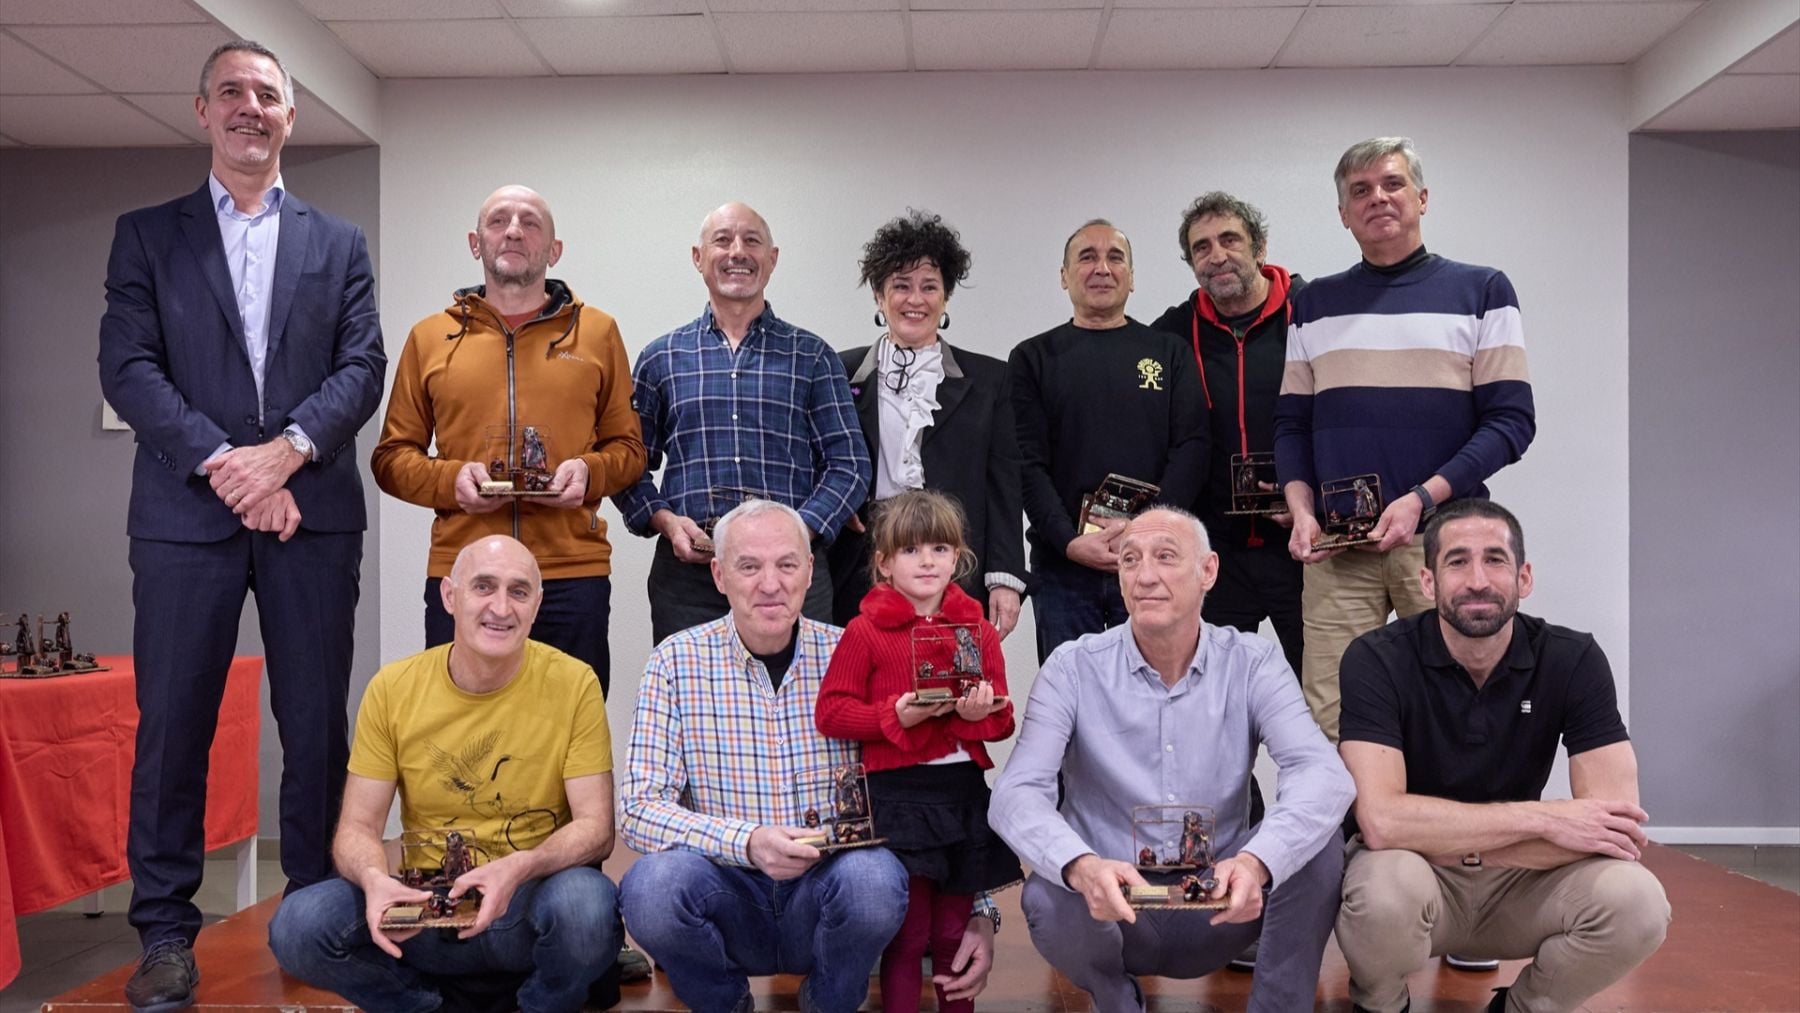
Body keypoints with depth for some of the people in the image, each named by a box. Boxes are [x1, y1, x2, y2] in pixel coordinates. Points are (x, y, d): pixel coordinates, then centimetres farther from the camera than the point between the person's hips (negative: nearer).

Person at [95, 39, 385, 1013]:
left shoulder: (339, 243, 15)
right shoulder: (146, 235, 12)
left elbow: (363, 368, 4)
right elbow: (127, 365, 1)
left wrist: (286, 449, -12)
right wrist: (222, 461, -12)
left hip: (312, 512, 1)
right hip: (186, 512, 0)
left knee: (317, 723, 4)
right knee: (172, 722, 2)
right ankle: (165, 932, 13)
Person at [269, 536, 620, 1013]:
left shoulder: (573, 683, -9)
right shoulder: (393, 688, -3)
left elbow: (596, 828, -10)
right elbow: (357, 828, -1)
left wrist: (520, 869, -29)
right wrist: (373, 878, -24)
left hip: (531, 903, -2)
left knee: (585, 900, -35)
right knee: (297, 926, -22)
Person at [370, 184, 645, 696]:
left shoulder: (597, 332, 11)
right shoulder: (430, 337, 12)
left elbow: (627, 446, 13)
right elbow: (392, 456, 12)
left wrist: (589, 472, -8)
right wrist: (450, 479, -8)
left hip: (574, 573, 0)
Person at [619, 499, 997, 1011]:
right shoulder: (676, 662, -4)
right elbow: (640, 810, -10)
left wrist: (978, 910, -12)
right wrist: (748, 841, -27)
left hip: (826, 891, 0)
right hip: (729, 892, 0)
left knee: (874, 877, -32)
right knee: (653, 885, -31)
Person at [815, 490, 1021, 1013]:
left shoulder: (978, 631, 9)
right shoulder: (865, 632, -2)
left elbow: (1003, 720, 12)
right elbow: (829, 712, -6)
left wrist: (982, 712, -11)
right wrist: (896, 717, -17)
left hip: (964, 791, 4)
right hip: (897, 793, -4)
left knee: (956, 933, 13)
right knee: (907, 934, 2)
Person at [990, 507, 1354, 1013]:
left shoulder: (1252, 662, -6)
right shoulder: (1074, 668, -9)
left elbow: (1323, 773, -22)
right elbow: (1017, 793, -21)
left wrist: (1255, 862, -43)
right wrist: (1081, 867, -43)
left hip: (1217, 911, 0)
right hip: (1112, 909, 0)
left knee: (1318, 843, -24)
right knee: (1047, 898, -31)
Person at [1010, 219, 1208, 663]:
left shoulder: (1170, 353, 11)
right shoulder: (1033, 358, 8)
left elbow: (1191, 448, 1)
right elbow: (1027, 463, -1)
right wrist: (1071, 541, -14)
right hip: (1061, 565, 0)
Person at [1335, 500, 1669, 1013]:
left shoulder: (1573, 660, -11)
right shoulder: (1377, 660, -18)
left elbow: (1617, 827, -18)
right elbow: (1381, 819, -30)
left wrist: (1449, 841, -24)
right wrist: (1543, 817, -27)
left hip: (1522, 880, 3)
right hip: (1418, 875, -2)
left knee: (1636, 901, -26)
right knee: (1386, 888, -36)